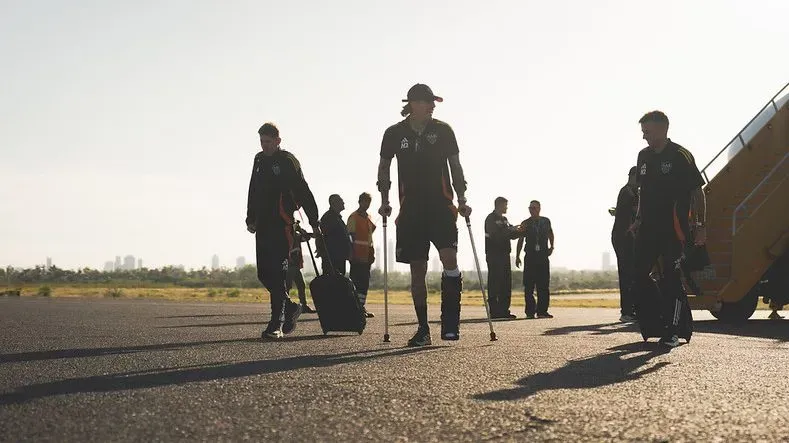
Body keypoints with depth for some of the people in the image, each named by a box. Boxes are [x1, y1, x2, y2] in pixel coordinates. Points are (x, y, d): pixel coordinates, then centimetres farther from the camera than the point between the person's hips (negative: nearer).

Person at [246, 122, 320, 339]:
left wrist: (314, 223, -8)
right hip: (263, 226, 7)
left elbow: (304, 193, -7)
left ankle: (276, 325, -9)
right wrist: (251, 219, 20)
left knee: (277, 274, -11)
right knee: (264, 274, 7)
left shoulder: (288, 160, -5)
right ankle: (290, 308, 27)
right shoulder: (259, 159, 15)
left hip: (282, 226, -7)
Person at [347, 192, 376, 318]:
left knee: (365, 281, 8)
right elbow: (351, 236, -10)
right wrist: (353, 254, -17)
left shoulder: (369, 217, 18)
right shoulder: (353, 217, -5)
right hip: (358, 255, -8)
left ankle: (362, 306, 12)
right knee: (357, 280, -9)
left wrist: (372, 253, 17)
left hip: (367, 254, 8)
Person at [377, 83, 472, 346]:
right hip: (410, 210, 1)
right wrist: (385, 201, 7)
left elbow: (455, 166, 9)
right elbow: (384, 167, 15)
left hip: (441, 206, -1)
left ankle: (450, 322, -6)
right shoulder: (394, 134, 4)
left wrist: (462, 200, 2)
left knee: (449, 259, -16)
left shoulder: (443, 130, 4)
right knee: (417, 269, 2)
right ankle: (423, 329, 9)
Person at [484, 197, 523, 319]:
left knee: (506, 283, 7)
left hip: (504, 255, 9)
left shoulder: (504, 219, 21)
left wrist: (517, 231, 2)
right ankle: (494, 311, -8)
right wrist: (512, 230, -15)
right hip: (494, 255, -9)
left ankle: (504, 310, 11)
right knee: (495, 283, -8)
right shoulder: (491, 219, -6)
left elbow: (511, 235, 21)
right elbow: (497, 235, -18)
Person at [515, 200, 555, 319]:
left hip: (543, 255, 2)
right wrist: (517, 256, 1)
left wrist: (551, 246, 12)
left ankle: (542, 311, 3)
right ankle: (530, 311, 2)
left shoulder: (546, 221, 9)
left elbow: (550, 234, 26)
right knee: (529, 285, -3)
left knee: (544, 285, -1)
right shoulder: (525, 223, 3)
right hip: (530, 256, -2)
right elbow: (520, 240, 5)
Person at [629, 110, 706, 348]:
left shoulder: (681, 156, -6)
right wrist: (638, 219, 17)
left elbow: (697, 191, -5)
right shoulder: (644, 156, 13)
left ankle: (671, 332, 2)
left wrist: (700, 225, -9)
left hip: (673, 230, -6)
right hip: (648, 229, 6)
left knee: (671, 279, -4)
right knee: (638, 276, 4)